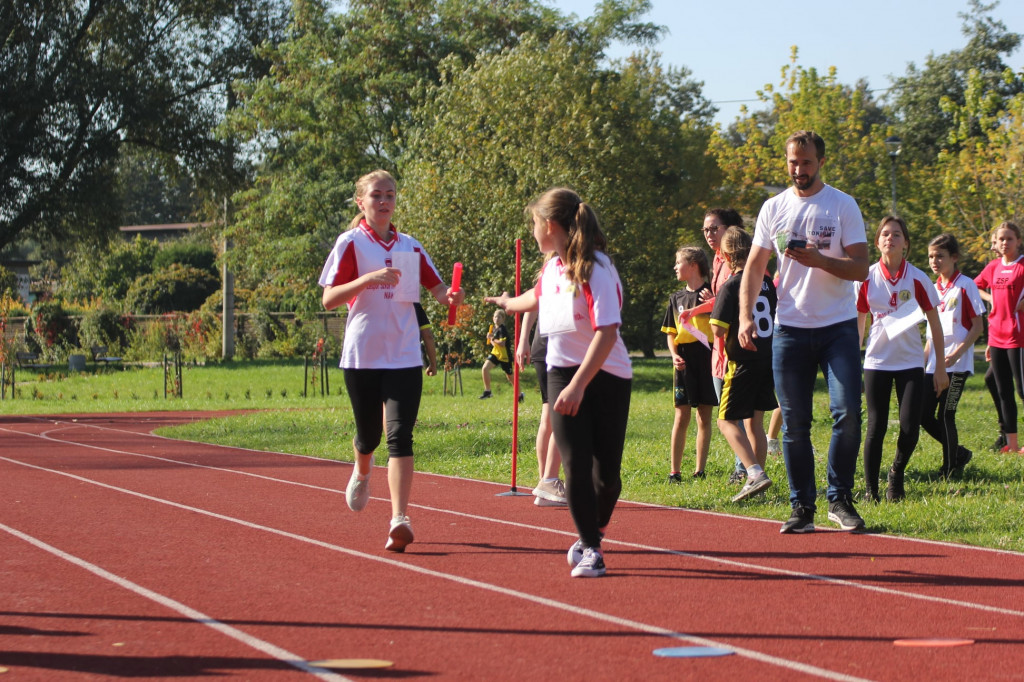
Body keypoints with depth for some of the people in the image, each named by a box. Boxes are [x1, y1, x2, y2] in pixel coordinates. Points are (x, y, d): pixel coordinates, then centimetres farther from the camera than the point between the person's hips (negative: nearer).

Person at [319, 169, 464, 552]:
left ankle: (399, 520, -18)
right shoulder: (351, 243, -2)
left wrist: (450, 297, -10)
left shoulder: (410, 247, 9)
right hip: (362, 357, -1)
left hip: (405, 358, 1)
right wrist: (367, 279, -25)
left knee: (400, 437, -12)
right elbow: (328, 300, -9)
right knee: (369, 434, 11)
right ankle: (361, 473, 47)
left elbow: (437, 289, 13)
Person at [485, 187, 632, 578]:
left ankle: (594, 534, 27)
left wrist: (579, 384, -29)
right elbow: (538, 297, 34)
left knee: (606, 473, -1)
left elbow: (607, 332, -24)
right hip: (563, 371, 5)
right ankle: (589, 549, 1)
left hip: (607, 376, -5)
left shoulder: (595, 268, -16)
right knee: (576, 467, -9)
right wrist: (509, 303, 55)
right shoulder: (553, 267, 8)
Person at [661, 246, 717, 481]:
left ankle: (699, 470, 8)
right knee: (682, 417, 0)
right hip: (684, 363, 3)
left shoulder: (711, 294, 0)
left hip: (707, 359, -3)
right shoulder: (676, 298, 13)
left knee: (704, 417, 3)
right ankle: (674, 471, 3)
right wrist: (674, 355, -1)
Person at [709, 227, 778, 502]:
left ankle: (755, 473, -18)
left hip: (743, 362, -7)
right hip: (768, 358, 7)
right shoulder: (767, 282, 7)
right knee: (755, 422, 15)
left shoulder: (730, 286, -13)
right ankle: (756, 476, 16)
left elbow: (719, 330, -16)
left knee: (727, 421, -2)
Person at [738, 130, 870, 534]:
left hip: (838, 328, -2)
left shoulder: (843, 206, 0)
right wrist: (746, 315, -3)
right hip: (790, 329, 2)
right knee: (794, 424, 3)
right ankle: (802, 508, 11)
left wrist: (820, 260, -23)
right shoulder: (773, 208, 9)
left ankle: (839, 499, 2)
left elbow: (860, 268, -6)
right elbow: (754, 268, 11)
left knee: (848, 413, -12)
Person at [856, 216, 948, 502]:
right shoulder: (867, 278, 0)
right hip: (877, 362, 0)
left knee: (910, 429, -7)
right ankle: (870, 488, 8)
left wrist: (940, 366, 1)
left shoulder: (918, 279, -3)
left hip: (911, 363, 0)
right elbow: (858, 323, 8)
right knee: (876, 427, -4)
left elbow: (935, 324, 3)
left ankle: (896, 475, 20)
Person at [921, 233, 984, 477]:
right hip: (934, 364, 6)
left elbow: (977, 327, -8)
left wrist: (956, 353, -18)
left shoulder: (966, 286, -6)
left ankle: (950, 468, 8)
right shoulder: (933, 289, 13)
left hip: (956, 364, -6)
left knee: (945, 416, -6)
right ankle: (959, 453, 20)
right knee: (924, 416, 2)